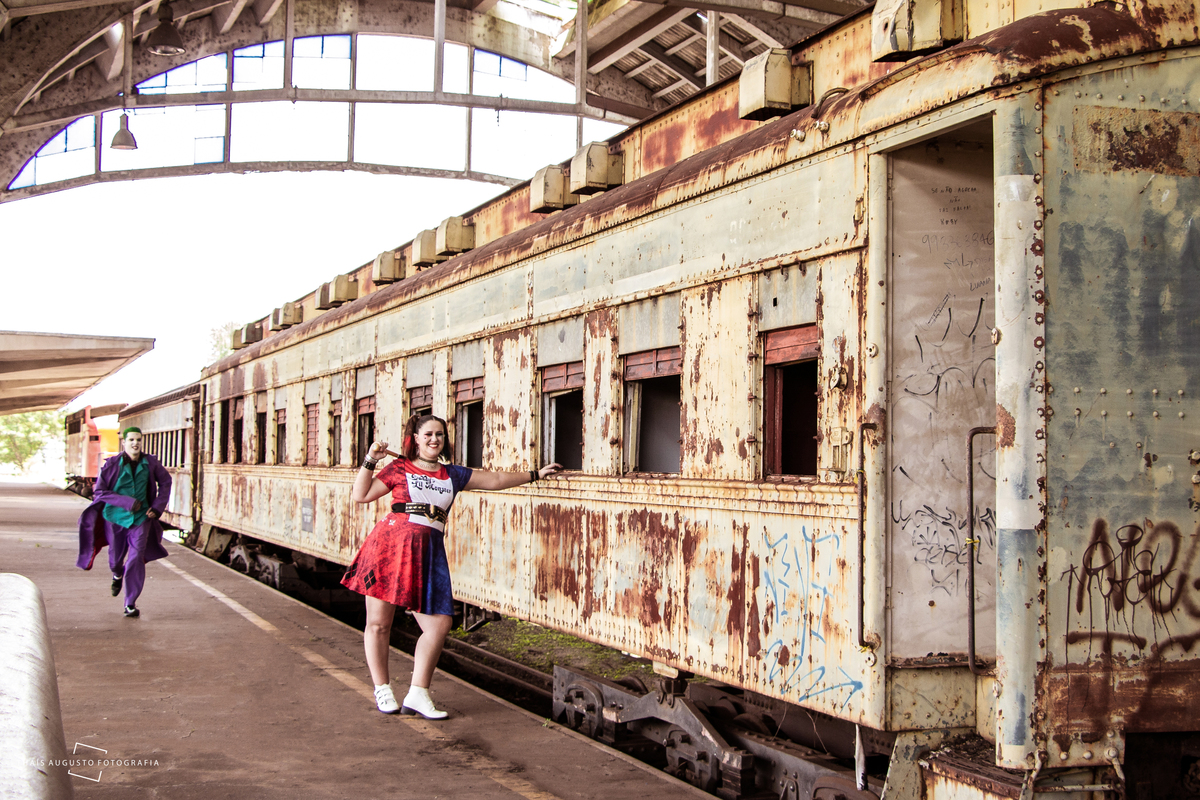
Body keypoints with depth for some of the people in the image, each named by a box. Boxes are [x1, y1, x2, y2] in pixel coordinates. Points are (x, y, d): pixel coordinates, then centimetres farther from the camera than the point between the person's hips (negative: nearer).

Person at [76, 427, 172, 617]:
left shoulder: (150, 463, -5)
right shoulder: (112, 465, -12)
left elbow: (165, 482, 12)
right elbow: (99, 492, -11)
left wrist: (157, 507, 2)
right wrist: (127, 502, -19)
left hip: (141, 518, 0)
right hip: (116, 517, 0)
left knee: (136, 559, -12)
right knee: (115, 558, 14)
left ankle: (131, 604, -6)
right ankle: (118, 575, 52)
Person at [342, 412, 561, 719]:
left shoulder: (453, 475, 19)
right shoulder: (399, 468, 8)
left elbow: (495, 480, 24)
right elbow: (360, 495, 5)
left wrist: (535, 474, 26)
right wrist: (370, 461, -5)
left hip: (429, 551, 4)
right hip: (391, 544, -4)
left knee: (439, 624, -6)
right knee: (378, 623, -1)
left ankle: (417, 695, 2)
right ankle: (382, 690, 15)